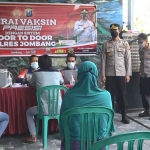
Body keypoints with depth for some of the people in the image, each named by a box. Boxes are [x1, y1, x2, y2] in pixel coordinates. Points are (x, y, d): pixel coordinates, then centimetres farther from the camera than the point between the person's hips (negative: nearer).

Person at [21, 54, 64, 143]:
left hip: (44, 109, -2)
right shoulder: (57, 73, 6)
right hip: (58, 108, 3)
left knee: (29, 112, 27)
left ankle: (33, 137, 21)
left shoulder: (36, 73, 1)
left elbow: (31, 84, 21)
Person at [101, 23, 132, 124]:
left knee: (122, 95, 4)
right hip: (109, 74, 1)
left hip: (121, 74, 0)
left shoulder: (125, 44, 5)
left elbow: (128, 59, 2)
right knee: (110, 95, 3)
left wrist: (128, 74, -4)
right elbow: (103, 60, 3)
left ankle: (124, 116, 14)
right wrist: (103, 74, -3)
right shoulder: (106, 45, 6)